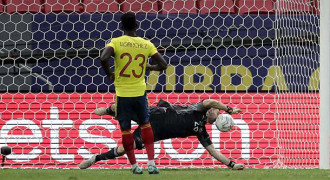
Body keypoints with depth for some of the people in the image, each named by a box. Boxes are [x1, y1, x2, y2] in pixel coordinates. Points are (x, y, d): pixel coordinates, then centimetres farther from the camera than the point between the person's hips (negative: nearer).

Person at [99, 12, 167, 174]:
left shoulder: (116, 42, -7)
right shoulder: (146, 44, -1)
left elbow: (103, 58, -24)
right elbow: (163, 65, 1)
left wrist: (109, 74, -5)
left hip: (122, 94, -2)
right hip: (140, 92, 2)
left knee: (125, 129, 10)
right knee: (145, 124, 20)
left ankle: (134, 165, 11)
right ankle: (151, 163, 10)